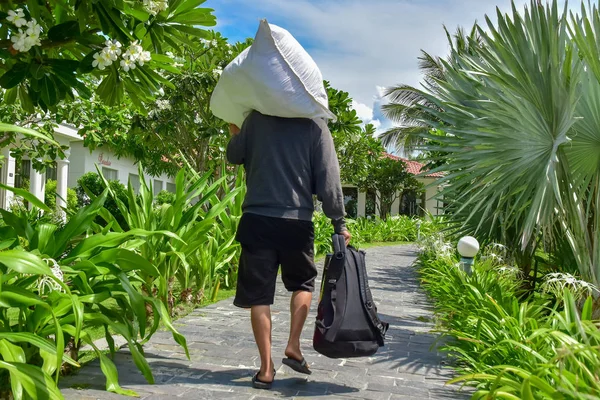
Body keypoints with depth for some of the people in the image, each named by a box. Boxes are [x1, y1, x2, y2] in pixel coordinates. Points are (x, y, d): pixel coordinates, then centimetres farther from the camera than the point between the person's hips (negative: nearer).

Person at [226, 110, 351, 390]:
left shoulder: (256, 118, 5)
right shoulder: (315, 126, 1)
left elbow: (234, 157, 18)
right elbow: (328, 179, -4)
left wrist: (234, 133, 38)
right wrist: (339, 223, 2)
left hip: (257, 220, 1)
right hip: (297, 222, 0)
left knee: (259, 293, 6)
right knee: (303, 283, 23)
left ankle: (266, 368, 8)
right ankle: (293, 346, 13)